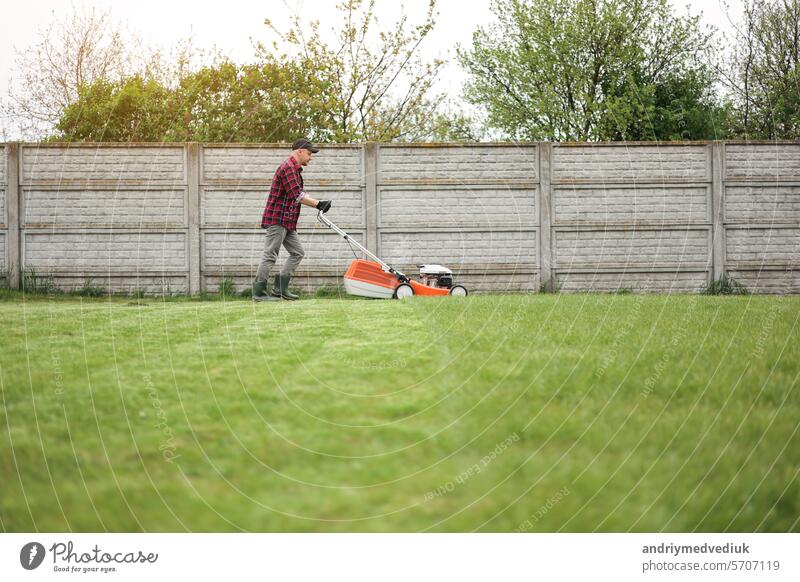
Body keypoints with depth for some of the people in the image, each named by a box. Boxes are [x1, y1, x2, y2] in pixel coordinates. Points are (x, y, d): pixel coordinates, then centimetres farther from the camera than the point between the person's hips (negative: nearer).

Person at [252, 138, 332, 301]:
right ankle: (259, 292, -5)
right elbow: (297, 195, -22)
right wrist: (318, 204, -19)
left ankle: (280, 289, 10)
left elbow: (300, 195, 20)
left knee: (297, 253, 9)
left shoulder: (295, 169, 20)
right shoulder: (288, 167, -14)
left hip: (287, 222, 11)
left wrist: (319, 205, 7)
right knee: (270, 255, -8)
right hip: (277, 219, -11)